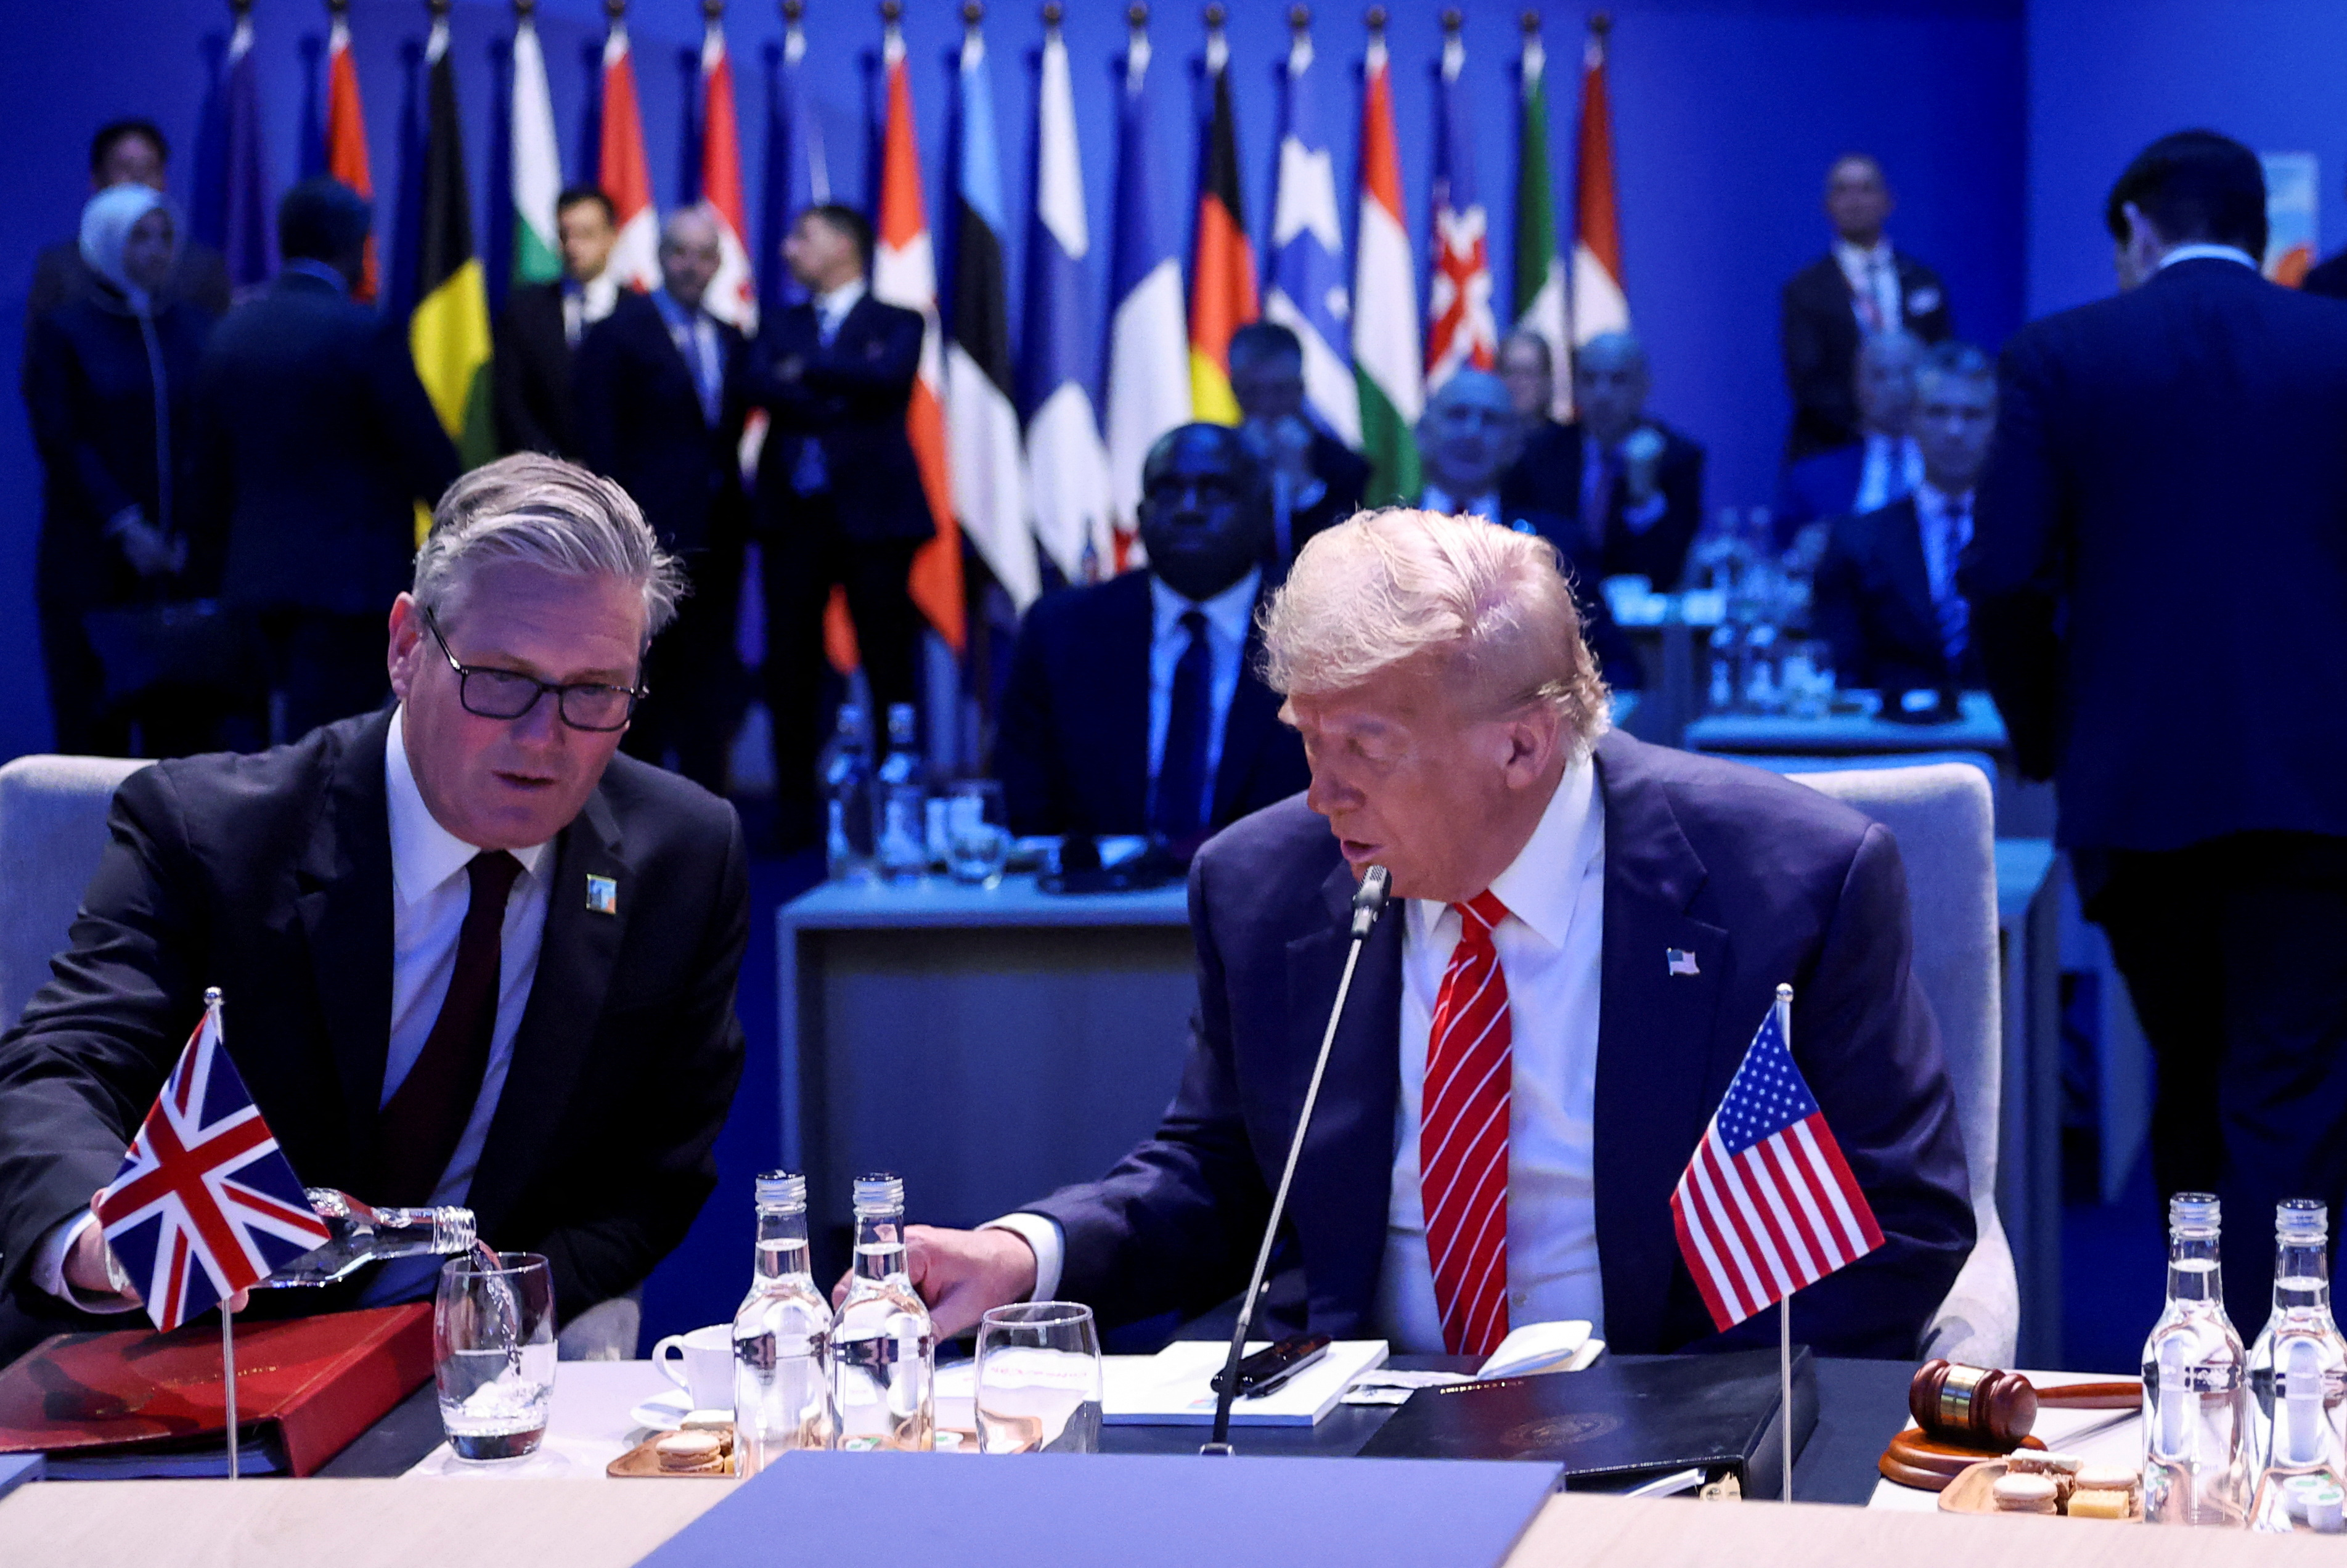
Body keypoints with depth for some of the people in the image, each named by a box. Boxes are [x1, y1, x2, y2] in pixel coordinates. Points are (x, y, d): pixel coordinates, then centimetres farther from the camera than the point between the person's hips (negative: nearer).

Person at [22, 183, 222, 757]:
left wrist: (194, 534, -6)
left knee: (186, 725, -1)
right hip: (93, 569, -3)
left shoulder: (197, 329, 11)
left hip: (187, 564, 3)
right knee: (94, 729, -4)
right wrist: (124, 528, -13)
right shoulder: (61, 332, 2)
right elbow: (61, 443, -5)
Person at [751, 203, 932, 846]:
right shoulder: (783, 328, 17)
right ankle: (796, 813, 6)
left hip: (871, 509, -3)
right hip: (794, 510, 4)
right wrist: (843, 395, -14)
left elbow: (888, 376, -14)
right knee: (790, 667, 1)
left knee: (888, 666, -3)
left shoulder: (897, 324, 7)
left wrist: (808, 371, -5)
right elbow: (762, 386, -2)